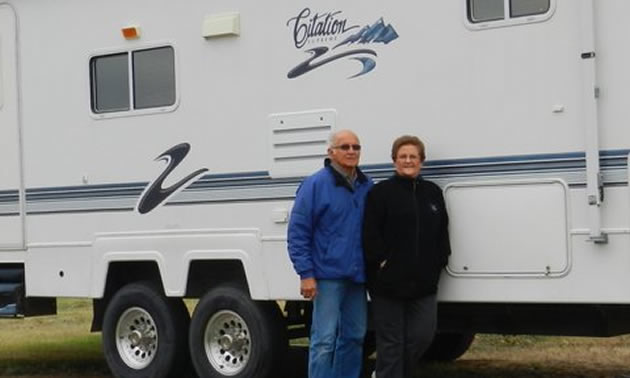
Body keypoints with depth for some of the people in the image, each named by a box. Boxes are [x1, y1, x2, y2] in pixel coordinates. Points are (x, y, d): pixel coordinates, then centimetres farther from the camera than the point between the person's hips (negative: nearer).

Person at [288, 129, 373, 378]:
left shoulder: (367, 187, 9)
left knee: (354, 337, 13)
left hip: (357, 276, 6)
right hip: (328, 276, -6)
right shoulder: (316, 184, -6)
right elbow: (297, 232, -8)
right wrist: (306, 274, -13)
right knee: (325, 340, -7)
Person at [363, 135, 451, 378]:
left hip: (423, 283, 5)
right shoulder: (381, 192, -2)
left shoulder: (433, 193, 13)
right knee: (391, 342, 1)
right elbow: (370, 235, -9)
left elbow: (442, 233, 15)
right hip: (389, 282, -5)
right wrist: (381, 261, -13)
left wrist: (438, 262, 5)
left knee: (423, 336, 3)